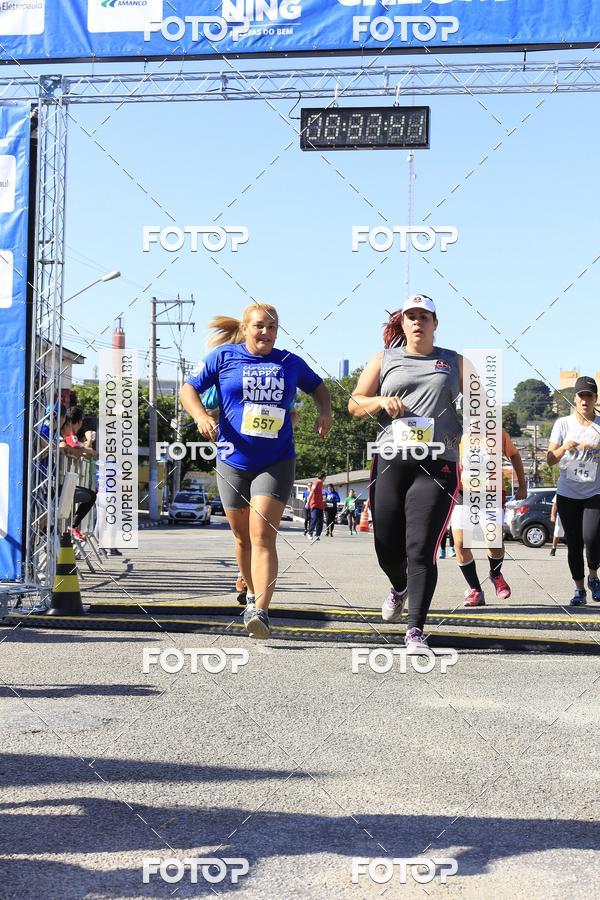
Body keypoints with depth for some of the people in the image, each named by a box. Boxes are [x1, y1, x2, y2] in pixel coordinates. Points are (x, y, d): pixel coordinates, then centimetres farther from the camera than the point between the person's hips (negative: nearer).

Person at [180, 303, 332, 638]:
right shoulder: (224, 356, 2)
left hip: (277, 463, -1)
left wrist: (325, 412, 3)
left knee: (262, 536, -15)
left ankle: (260, 611, -22)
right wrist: (201, 416, -15)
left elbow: (318, 386, 23)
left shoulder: (290, 363, 6)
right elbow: (189, 389, 4)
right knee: (243, 538, 13)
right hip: (233, 462, 1)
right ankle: (253, 593, 36)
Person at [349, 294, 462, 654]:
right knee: (387, 546, 6)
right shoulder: (384, 360, 15)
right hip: (390, 462, 2)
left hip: (437, 466, -2)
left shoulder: (454, 362, 14)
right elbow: (355, 404, 14)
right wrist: (381, 402, -7)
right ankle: (399, 587, 41)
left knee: (421, 550, -12)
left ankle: (416, 631, -7)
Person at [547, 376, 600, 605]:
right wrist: (565, 448, -21)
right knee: (573, 543, 3)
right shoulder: (563, 424, 1)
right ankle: (579, 589, 15)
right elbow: (550, 460, -2)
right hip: (568, 494, 1)